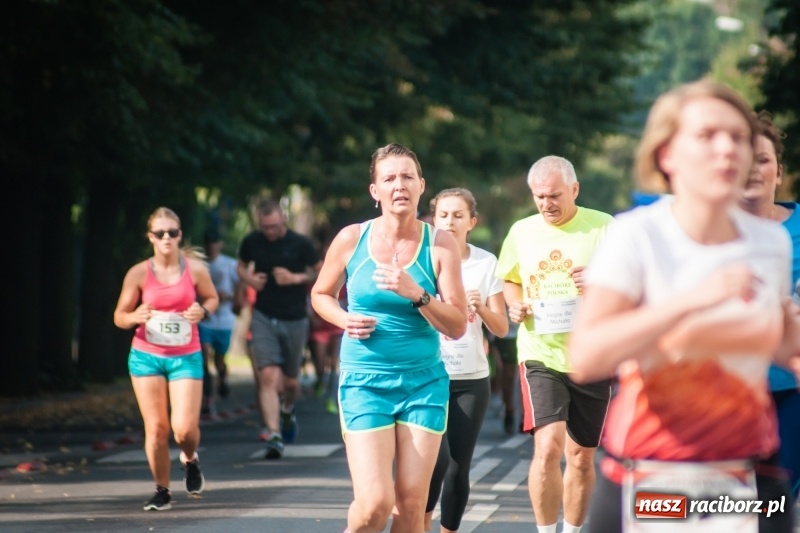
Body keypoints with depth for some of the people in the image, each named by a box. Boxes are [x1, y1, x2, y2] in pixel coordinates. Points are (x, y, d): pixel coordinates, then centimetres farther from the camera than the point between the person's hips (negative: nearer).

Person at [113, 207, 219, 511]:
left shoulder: (194, 268, -3)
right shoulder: (139, 274, -4)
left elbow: (212, 298, 13)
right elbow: (119, 317, 3)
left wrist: (203, 311, -11)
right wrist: (135, 317, -20)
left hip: (186, 357, 0)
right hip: (146, 356, 1)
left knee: (184, 428, -11)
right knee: (155, 427, -1)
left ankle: (190, 460, 25)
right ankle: (162, 491, 15)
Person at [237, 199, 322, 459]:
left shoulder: (300, 244, -8)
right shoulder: (252, 241, -1)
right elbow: (241, 265, 16)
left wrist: (296, 278, -17)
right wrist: (249, 278, -6)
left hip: (295, 320, 0)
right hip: (264, 318, 0)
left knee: (290, 381, 12)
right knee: (268, 376, -15)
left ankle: (288, 409, 46)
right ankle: (273, 436, -18)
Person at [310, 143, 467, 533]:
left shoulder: (439, 244, -3)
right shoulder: (351, 239, -2)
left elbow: (457, 326, -6)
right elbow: (321, 294, 14)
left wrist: (416, 294, -21)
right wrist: (344, 319, -7)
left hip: (424, 382, 1)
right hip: (364, 380, -1)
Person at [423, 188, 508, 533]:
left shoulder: (486, 263, 5)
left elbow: (501, 328, 5)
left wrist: (480, 307, -14)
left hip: (472, 379, 2)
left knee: (459, 466, 2)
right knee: (438, 458, -15)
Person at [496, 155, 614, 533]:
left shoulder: (603, 228, -4)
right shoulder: (521, 232, 5)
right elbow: (510, 281, 21)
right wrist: (516, 304, -1)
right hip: (540, 356, 0)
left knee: (581, 457, 11)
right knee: (548, 447, -18)